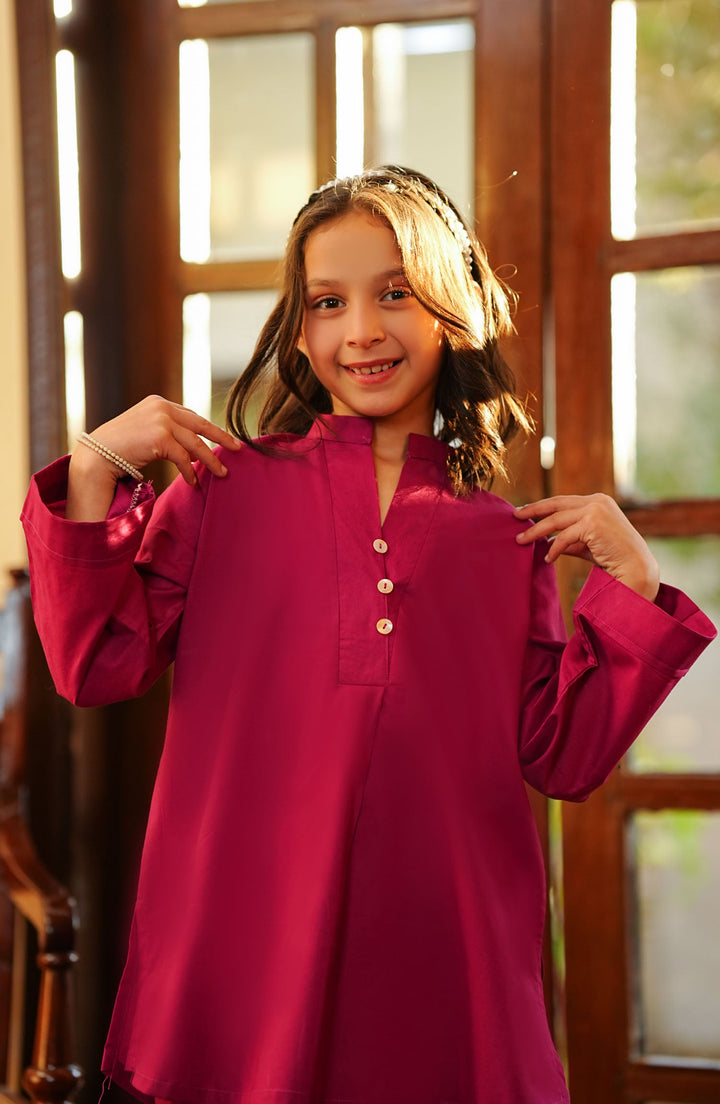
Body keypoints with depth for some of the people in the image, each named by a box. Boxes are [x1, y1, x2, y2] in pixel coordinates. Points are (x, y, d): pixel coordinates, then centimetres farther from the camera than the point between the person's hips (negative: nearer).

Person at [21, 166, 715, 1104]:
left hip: (444, 950, 1)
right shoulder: (229, 486, 4)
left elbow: (562, 755, 7)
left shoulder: (509, 536, 8)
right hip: (243, 947, -1)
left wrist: (631, 585, -1)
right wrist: (93, 472, -7)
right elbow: (97, 665, 0)